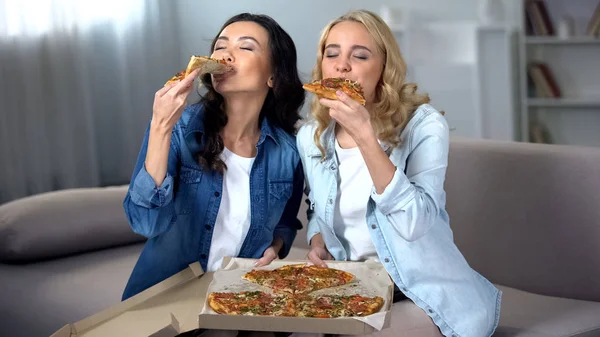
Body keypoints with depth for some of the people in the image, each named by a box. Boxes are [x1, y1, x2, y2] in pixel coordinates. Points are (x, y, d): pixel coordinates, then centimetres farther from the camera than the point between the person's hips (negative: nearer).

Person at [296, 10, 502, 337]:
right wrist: (317, 241, -3)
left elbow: (413, 223, -29)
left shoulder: (423, 124, -15)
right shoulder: (310, 136, 1)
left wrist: (364, 137, -34)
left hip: (421, 290, -4)